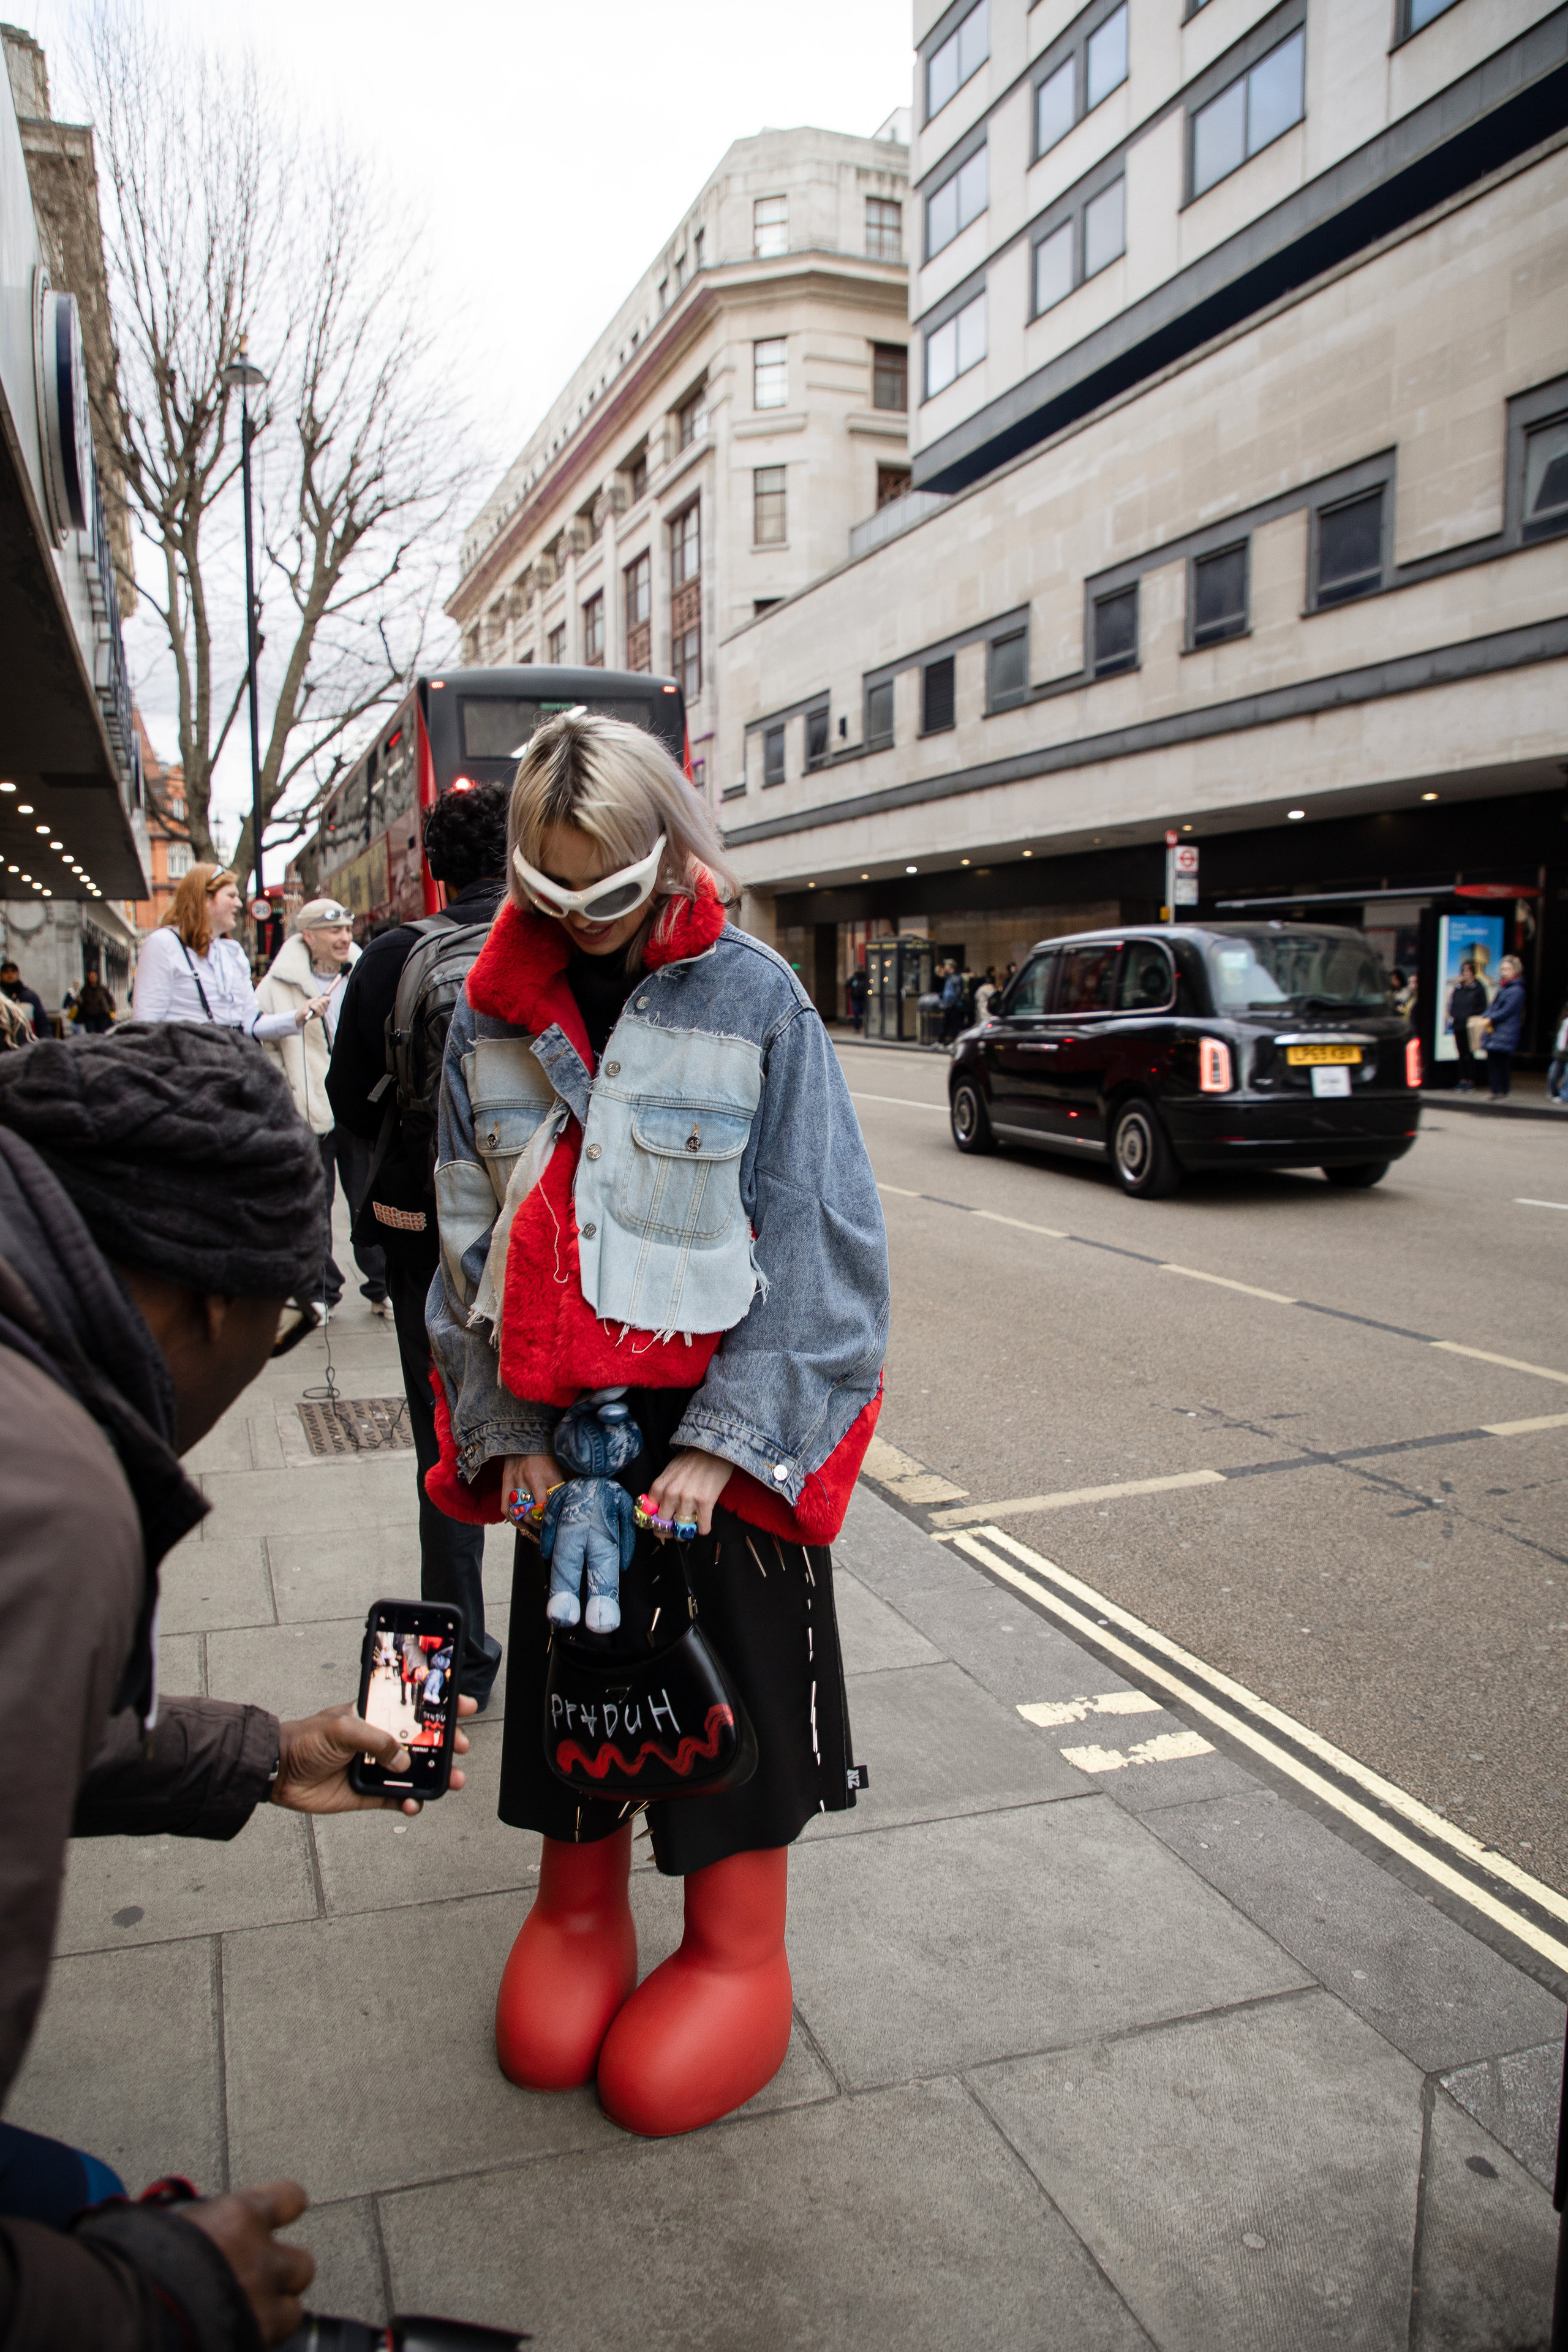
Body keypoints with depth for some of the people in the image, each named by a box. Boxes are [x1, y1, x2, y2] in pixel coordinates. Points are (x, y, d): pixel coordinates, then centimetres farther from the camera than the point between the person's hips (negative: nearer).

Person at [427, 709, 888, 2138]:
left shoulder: (753, 996, -10)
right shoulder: (492, 1016, 1)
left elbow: (816, 1241, -11)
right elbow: (473, 1238, 6)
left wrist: (722, 1439, -15)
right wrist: (507, 1427, -2)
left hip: (725, 1415, -3)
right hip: (559, 1420, 4)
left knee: (735, 1685, 8)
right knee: (571, 1660, 15)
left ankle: (738, 1955, 31)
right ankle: (578, 1910, 40)